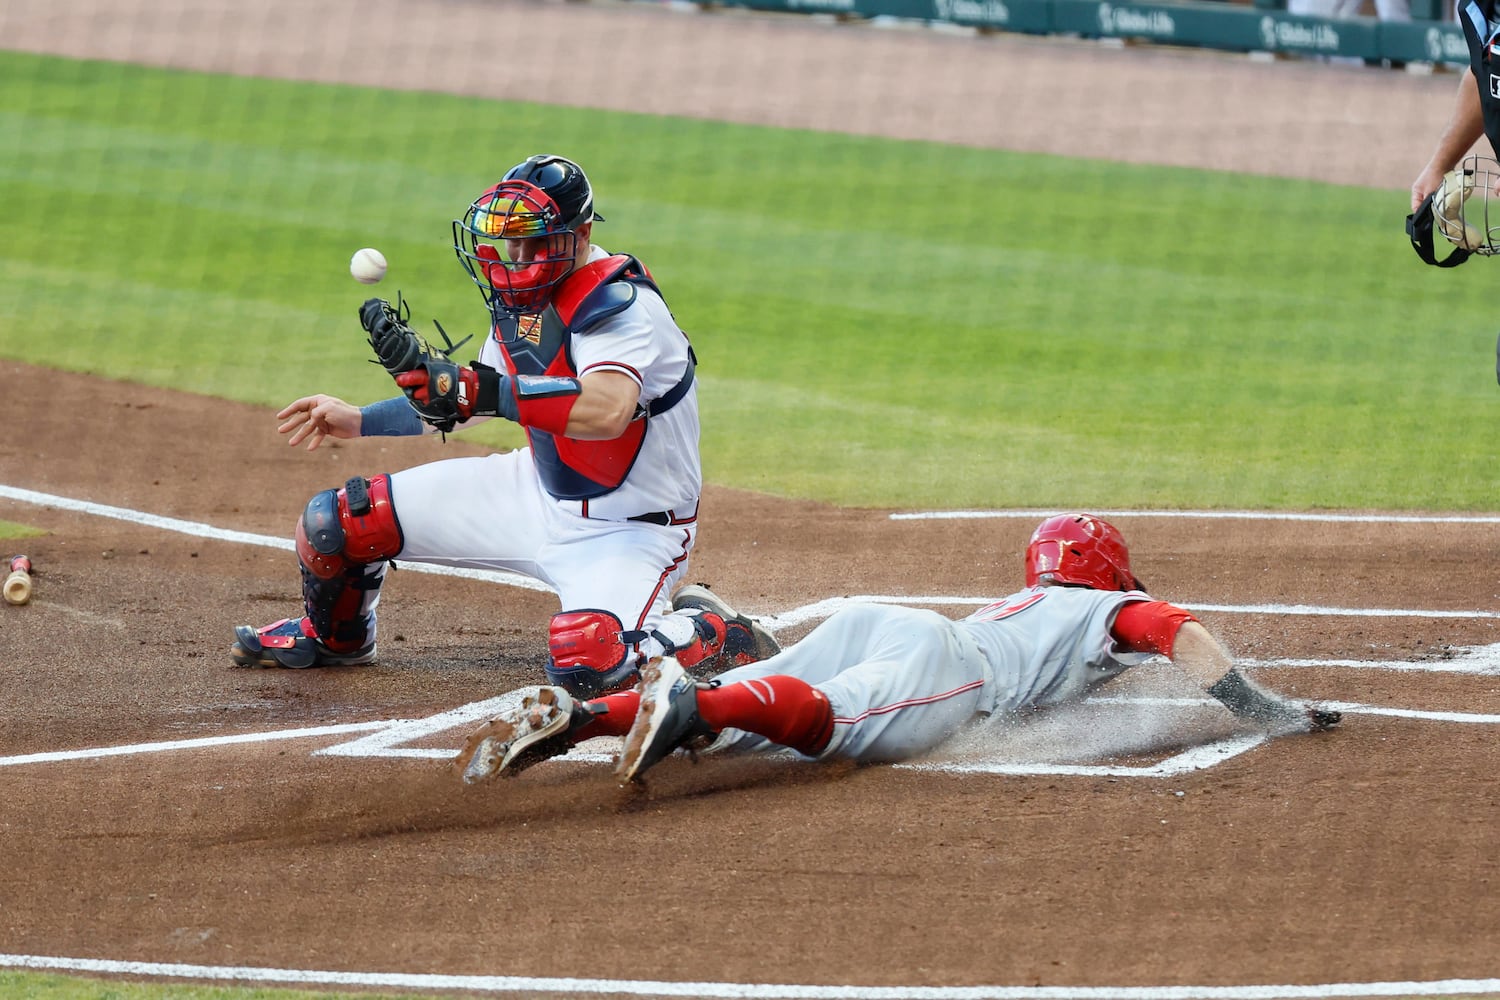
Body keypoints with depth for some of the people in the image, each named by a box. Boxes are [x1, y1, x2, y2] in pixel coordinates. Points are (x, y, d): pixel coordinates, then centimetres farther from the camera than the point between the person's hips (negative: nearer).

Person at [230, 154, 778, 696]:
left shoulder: (620, 304, -26)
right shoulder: (519, 294, 0)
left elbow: (607, 411, -47)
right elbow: (475, 398, 17)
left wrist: (466, 387, -50)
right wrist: (360, 420, 11)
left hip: (626, 531, -8)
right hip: (538, 492, 8)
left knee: (584, 664, -35)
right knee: (335, 520, 3)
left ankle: (711, 635, -2)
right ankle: (334, 636, 38)